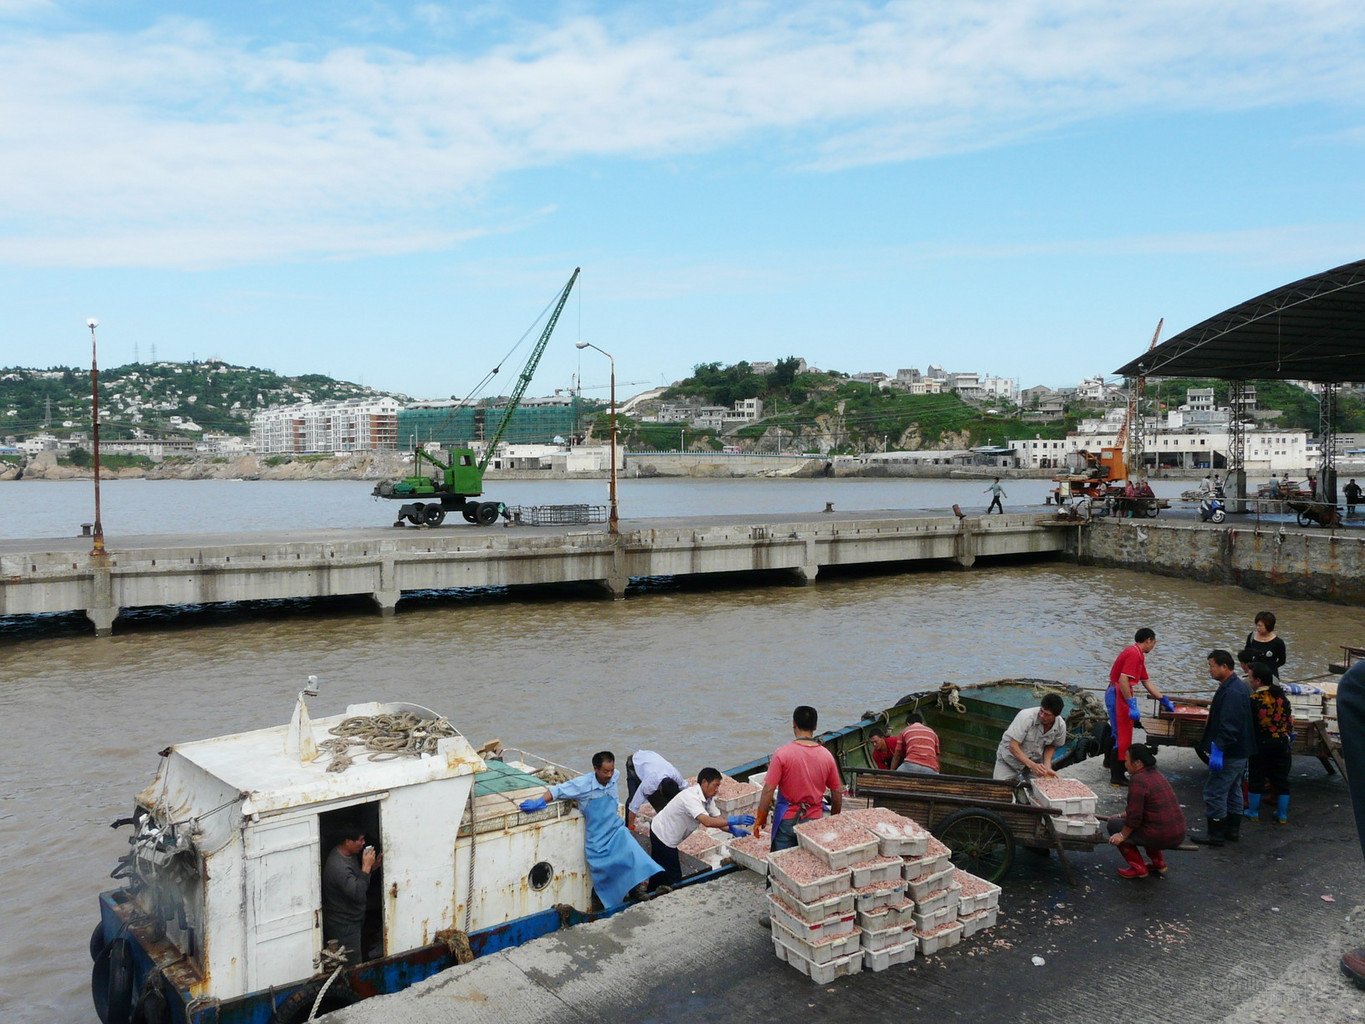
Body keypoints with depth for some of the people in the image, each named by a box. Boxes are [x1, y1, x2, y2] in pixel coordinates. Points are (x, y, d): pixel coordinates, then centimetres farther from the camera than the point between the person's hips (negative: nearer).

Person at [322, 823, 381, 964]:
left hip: (352, 919, 9)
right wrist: (366, 866, -31)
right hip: (343, 925, -9)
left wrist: (373, 865, -2)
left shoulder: (349, 854, -1)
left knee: (354, 962, 22)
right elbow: (357, 893, -35)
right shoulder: (338, 866, -32)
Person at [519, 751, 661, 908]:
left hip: (616, 830, 3)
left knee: (631, 852, -22)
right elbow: (558, 790, -15)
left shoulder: (615, 776, -4)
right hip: (596, 836, -3)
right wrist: (539, 801, -27)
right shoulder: (583, 784, -17)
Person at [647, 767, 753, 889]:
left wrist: (733, 830, -24)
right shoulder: (691, 797, -33)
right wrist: (734, 820, -44)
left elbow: (717, 818, -7)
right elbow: (707, 822, -44)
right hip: (663, 836, -10)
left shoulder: (708, 798, -3)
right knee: (673, 878, -2)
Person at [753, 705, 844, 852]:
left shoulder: (782, 754, -14)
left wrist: (761, 819, -2)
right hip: (815, 820, 3)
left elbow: (769, 790, -14)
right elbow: (837, 793, 5)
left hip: (787, 820, -3)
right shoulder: (826, 756, -3)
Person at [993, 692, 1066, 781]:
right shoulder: (1026, 717, -30)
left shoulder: (1061, 726, -17)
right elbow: (1013, 747, -28)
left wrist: (1047, 767, -14)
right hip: (1011, 758, -3)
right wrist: (1032, 765, -38)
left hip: (1036, 761, 3)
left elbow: (1051, 746, 3)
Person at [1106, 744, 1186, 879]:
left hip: (1161, 838, -9)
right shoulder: (1156, 774, 12)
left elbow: (1135, 816, -17)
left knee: (1114, 825, 6)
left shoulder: (1138, 780, -16)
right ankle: (1159, 862, 26)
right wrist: (1121, 815, 28)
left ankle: (1138, 868, 6)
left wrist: (1122, 835, -4)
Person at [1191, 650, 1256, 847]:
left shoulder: (1231, 692, -23)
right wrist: (1217, 747, 23)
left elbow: (1228, 726, -29)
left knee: (1214, 793, -3)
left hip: (1229, 754, -11)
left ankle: (1215, 834, 3)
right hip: (1239, 752, 11)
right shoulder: (1238, 687, 12)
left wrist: (1218, 750, -28)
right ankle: (1233, 830, 28)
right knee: (1233, 791, 19)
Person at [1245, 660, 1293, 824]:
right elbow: (1290, 718, 7)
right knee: (1281, 778, 13)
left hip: (1260, 743, -4)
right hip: (1282, 742, 4)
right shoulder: (1282, 696, -2)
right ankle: (1282, 814, 19)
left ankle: (1253, 811, 19)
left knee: (1257, 778, 9)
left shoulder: (1253, 700, -17)